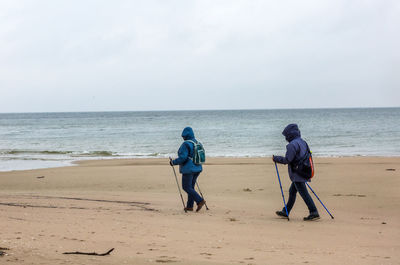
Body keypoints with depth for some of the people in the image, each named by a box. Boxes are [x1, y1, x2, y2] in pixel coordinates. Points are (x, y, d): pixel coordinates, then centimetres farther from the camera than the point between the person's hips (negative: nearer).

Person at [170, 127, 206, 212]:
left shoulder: (186, 144, -16)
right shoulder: (197, 143, 9)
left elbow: (182, 158, -21)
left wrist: (173, 162, -8)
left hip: (188, 169, -8)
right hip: (197, 168, 8)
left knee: (186, 187, -2)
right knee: (191, 187, 15)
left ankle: (200, 201, -13)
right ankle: (189, 206, 16)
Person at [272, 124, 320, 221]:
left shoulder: (293, 144, -17)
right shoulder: (302, 142, 13)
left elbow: (287, 160, -19)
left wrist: (275, 158, -5)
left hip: (297, 174, -10)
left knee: (304, 193, -9)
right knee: (292, 191, 18)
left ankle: (314, 213, -13)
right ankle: (285, 212, 27)